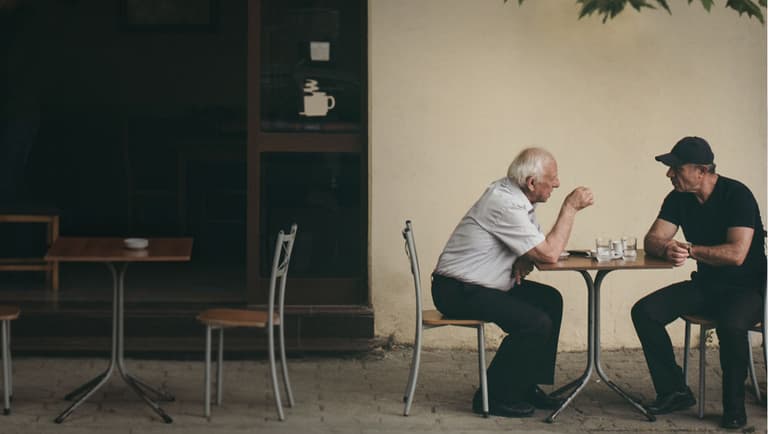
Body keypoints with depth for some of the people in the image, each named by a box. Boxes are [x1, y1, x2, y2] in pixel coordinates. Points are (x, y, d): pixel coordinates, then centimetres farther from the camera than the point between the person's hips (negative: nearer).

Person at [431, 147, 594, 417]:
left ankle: (528, 385, 14)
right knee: (536, 323, -20)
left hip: (484, 284, 10)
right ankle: (494, 396, -6)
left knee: (550, 300, 8)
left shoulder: (517, 196, 7)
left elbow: (539, 247, 17)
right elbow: (550, 254, -23)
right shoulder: (504, 203, -24)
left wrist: (524, 261, -6)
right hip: (457, 291, -10)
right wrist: (570, 208, -14)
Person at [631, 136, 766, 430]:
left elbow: (736, 254, -27)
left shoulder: (737, 195, -18)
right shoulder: (678, 198, 2)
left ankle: (734, 406, -16)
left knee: (731, 325, -39)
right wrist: (667, 249, -26)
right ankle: (674, 391, -3)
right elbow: (652, 239, -2)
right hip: (705, 284, 7)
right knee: (644, 311, -14)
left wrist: (689, 250, -19)